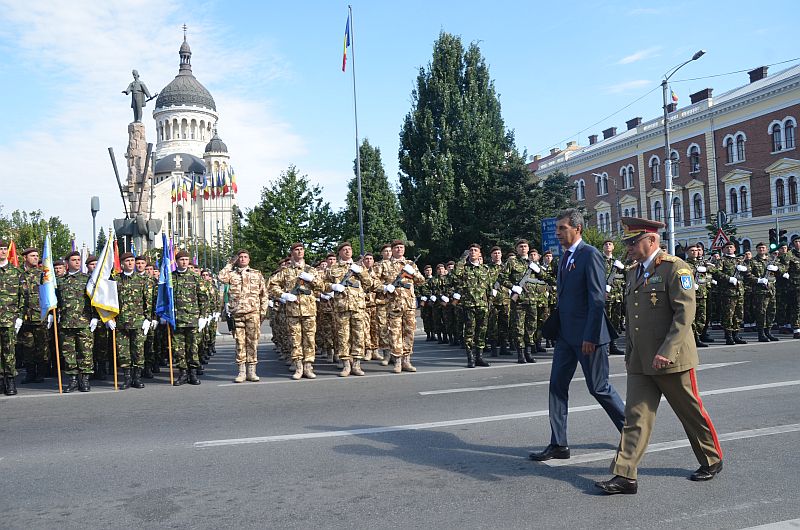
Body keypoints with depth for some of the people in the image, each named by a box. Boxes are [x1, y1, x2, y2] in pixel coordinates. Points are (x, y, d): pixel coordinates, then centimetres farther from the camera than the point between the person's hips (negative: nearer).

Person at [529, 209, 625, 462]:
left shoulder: (590, 255, -14)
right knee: (557, 384, 6)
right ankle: (558, 444, 13)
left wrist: (590, 336, -21)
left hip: (587, 335, -8)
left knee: (599, 387, 4)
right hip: (566, 334, 9)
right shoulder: (566, 257, 13)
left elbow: (598, 299, -19)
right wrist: (557, 327, 14)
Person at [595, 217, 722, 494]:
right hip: (640, 363, 6)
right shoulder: (633, 273, 14)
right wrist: (629, 352, 16)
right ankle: (625, 476, 2)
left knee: (691, 413, 11)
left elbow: (685, 313, -18)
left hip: (672, 359, -6)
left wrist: (666, 352, -23)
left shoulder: (675, 268, -10)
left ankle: (712, 460, 33)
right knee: (635, 417, 1)